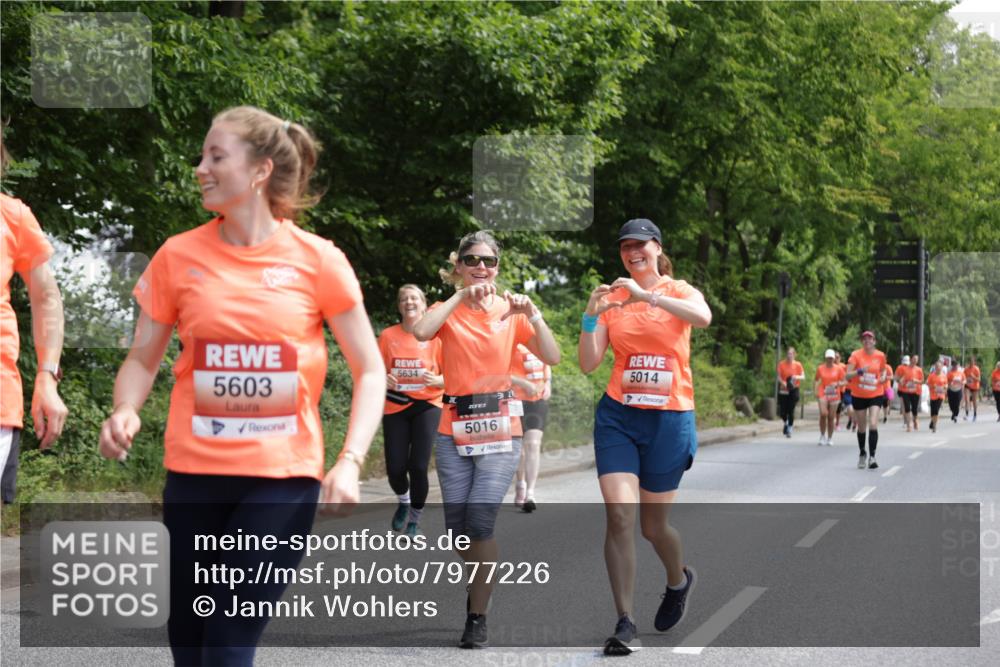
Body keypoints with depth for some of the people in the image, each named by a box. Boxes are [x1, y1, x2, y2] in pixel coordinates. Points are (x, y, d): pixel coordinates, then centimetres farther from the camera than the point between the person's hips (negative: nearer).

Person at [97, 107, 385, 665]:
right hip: (194, 472, 3)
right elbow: (144, 358, 10)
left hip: (285, 475, -3)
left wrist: (350, 462, -12)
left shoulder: (318, 259, -4)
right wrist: (125, 410, -11)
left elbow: (370, 371, 1)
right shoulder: (178, 256, 1)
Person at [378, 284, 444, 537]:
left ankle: (415, 518, 12)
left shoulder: (435, 336, -4)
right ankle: (404, 501, 32)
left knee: (418, 466, -12)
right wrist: (383, 380, -16)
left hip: (427, 405, -1)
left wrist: (436, 380, -20)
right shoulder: (388, 336, 0)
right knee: (395, 469, -4)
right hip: (395, 407, 1)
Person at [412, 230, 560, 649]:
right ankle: (484, 580, 35)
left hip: (500, 430, -1)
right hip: (454, 431, 2)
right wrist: (461, 297, -18)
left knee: (480, 520, -13)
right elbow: (420, 332, -20)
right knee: (457, 529, 3)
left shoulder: (511, 312, 4)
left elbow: (552, 357, -7)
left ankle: (477, 619, -1)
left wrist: (532, 314, -18)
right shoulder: (448, 311, 3)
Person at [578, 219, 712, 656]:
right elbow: (588, 364, 1)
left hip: (669, 418, -1)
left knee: (653, 524, 8)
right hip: (618, 417, 1)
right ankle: (625, 623, -8)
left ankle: (679, 580, 41)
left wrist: (648, 296, -30)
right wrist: (591, 316, -13)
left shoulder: (678, 291, 1)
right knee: (620, 514, -13)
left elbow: (703, 317, -24)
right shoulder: (612, 299, 6)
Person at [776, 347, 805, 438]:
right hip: (783, 390, 1)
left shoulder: (798, 365, 0)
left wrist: (797, 377, -22)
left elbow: (803, 377, 0)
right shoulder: (781, 364, 0)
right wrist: (783, 383, -22)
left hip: (794, 390, -1)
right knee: (782, 412, 0)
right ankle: (786, 423, 31)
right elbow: (779, 376, -3)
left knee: (791, 411, -5)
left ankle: (789, 429, 6)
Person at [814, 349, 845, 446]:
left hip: (834, 394, 1)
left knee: (831, 417, 3)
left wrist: (837, 384, -17)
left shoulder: (838, 369, 2)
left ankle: (830, 439, 15)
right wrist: (815, 390, 3)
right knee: (823, 414, -18)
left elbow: (845, 381, 3)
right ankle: (822, 436, -2)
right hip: (823, 394, -1)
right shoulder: (820, 368, 4)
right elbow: (816, 380, 15)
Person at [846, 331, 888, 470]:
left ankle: (872, 457, -14)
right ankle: (862, 453, 34)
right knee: (861, 427, 11)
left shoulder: (880, 355, -2)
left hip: (876, 395, 0)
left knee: (873, 425, -17)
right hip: (858, 395, 0)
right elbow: (848, 375, -15)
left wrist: (883, 376, -3)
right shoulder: (856, 355, -9)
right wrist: (860, 371, -32)